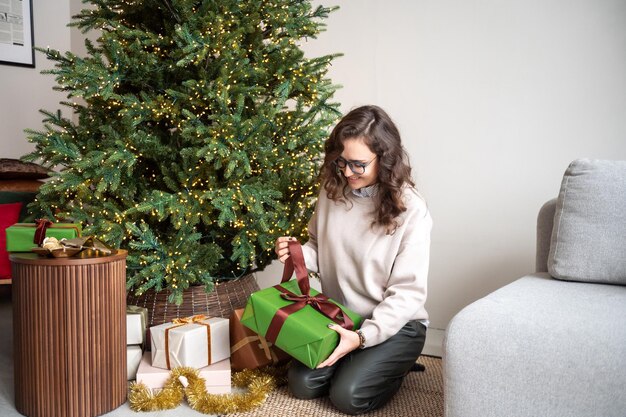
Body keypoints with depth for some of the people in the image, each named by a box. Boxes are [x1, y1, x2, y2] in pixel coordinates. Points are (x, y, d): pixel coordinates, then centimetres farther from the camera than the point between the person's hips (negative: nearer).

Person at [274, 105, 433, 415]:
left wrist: (363, 336, -29)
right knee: (303, 385, -8)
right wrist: (296, 254, -15)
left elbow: (408, 291, -19)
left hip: (396, 323, -4)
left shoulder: (410, 210, -20)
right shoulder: (332, 191, -6)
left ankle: (394, 364, 13)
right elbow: (319, 248, 10)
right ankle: (356, 360, 20)